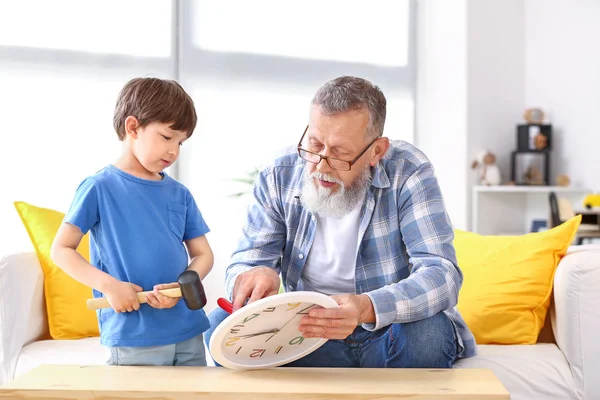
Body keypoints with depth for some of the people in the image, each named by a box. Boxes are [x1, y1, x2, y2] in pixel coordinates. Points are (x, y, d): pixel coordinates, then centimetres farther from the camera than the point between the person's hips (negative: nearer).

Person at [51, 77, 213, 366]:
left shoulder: (180, 194, 10)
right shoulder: (99, 187, -4)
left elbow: (203, 254, 11)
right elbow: (61, 250, -3)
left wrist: (181, 286, -10)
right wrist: (108, 285, -17)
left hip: (188, 331, 5)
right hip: (132, 336, -5)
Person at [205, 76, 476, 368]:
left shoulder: (407, 171, -14)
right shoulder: (279, 178, -5)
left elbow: (442, 275, -24)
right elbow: (243, 265, -3)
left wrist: (366, 309, -44)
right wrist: (255, 277, -31)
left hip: (388, 334, -2)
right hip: (310, 334, 3)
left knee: (428, 331, -35)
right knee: (220, 323, -20)